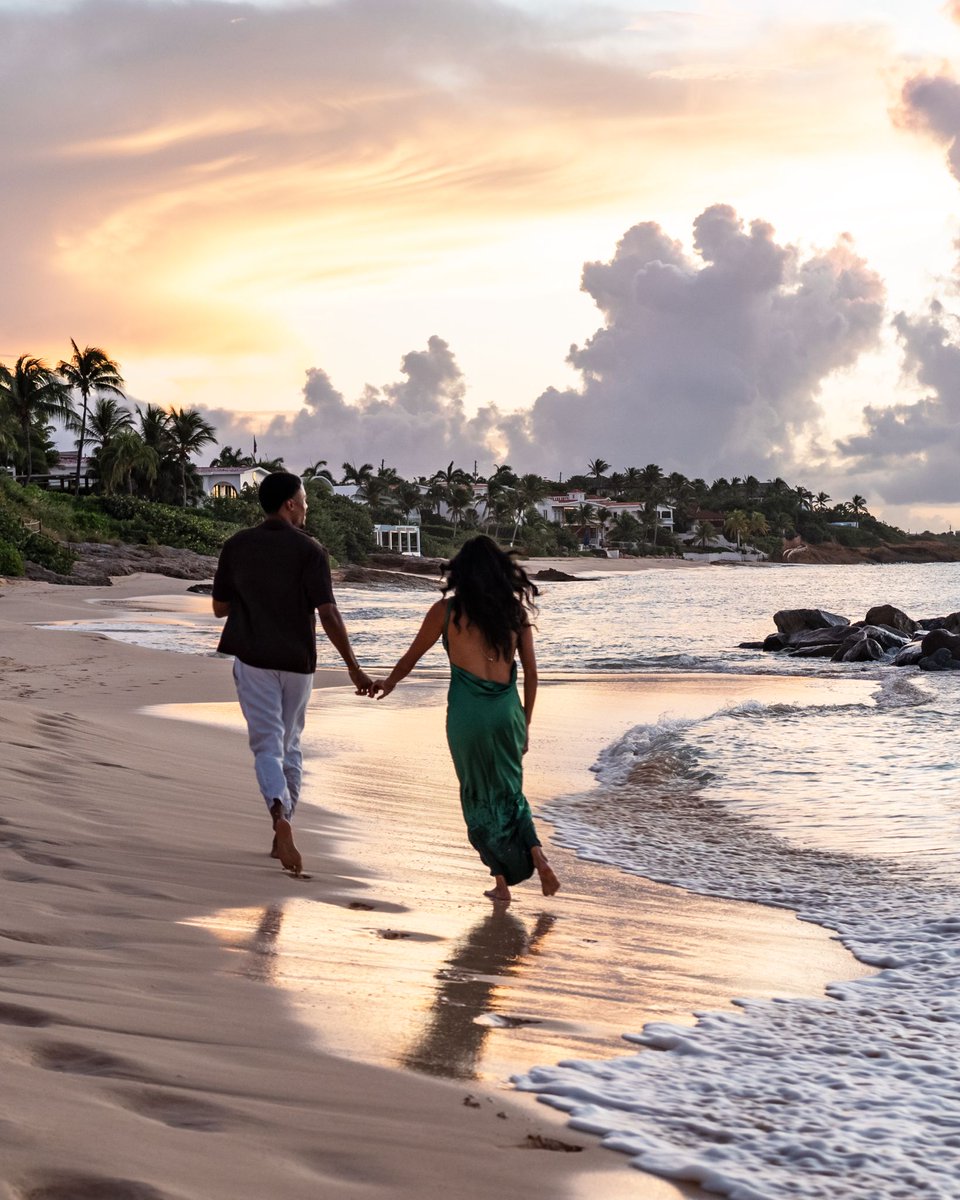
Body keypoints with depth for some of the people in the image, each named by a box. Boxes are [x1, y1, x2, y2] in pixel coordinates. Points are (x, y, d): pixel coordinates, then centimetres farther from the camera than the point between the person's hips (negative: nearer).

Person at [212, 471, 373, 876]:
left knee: (267, 747, -3)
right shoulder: (309, 550, -9)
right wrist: (353, 668, -9)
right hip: (297, 660, 0)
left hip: (253, 659, 0)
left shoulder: (236, 546, 0)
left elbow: (219, 607, 6)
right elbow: (328, 614, -14)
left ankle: (280, 815, -30)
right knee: (290, 745, 16)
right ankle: (281, 836, 22)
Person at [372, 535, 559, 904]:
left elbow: (411, 657, 9)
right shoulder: (516, 610, 5)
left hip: (467, 713, -3)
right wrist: (525, 723, 17)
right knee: (509, 792, 20)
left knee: (479, 798, 12)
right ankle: (537, 856, -1)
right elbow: (530, 673, 6)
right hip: (507, 711, 3)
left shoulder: (447, 610, -2)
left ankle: (502, 882, 12)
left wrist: (388, 684, 28)